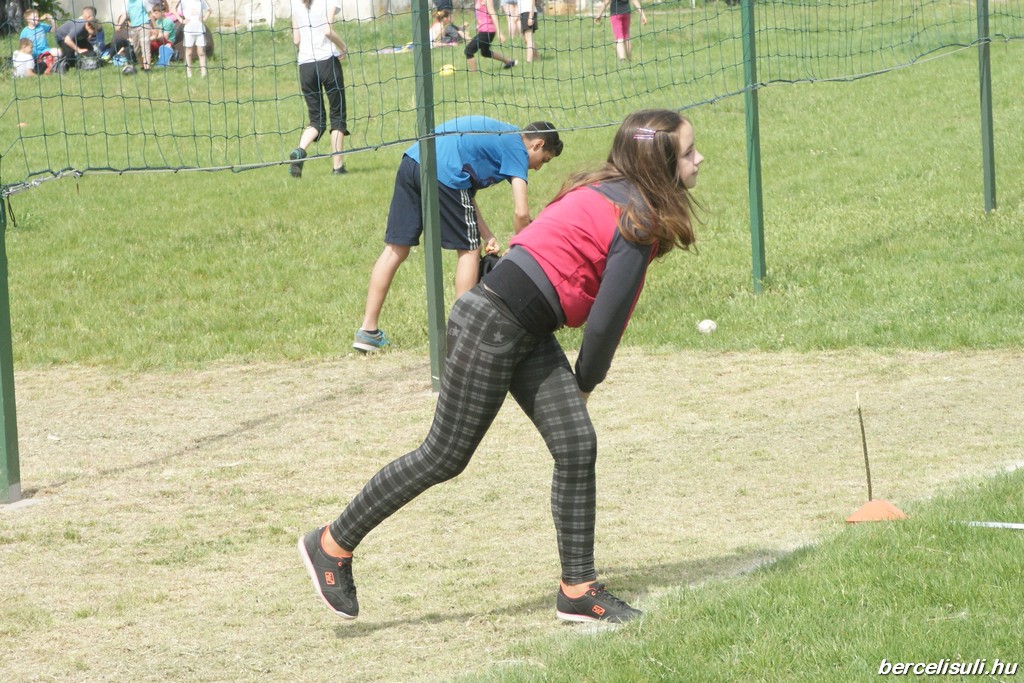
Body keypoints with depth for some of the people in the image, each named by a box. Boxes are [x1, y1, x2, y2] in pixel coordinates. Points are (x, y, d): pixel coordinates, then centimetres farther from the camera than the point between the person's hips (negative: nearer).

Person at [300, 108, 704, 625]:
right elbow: (605, 320, -15)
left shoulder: (611, 194, 13)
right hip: (491, 328, -10)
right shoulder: (638, 222, -16)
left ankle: (578, 591, 8)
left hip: (526, 332, 10)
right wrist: (587, 382, 2)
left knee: (577, 445, 3)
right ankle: (333, 544, 12)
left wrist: (583, 381, 15)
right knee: (445, 456, -1)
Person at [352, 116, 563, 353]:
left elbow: (466, 191, 28)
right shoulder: (517, 149, 6)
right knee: (469, 249, 8)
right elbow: (521, 213, -3)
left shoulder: (496, 134, 30)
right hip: (444, 172, -8)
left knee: (396, 249, 10)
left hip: (410, 161, 8)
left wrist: (485, 234, 21)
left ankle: (368, 330, 10)